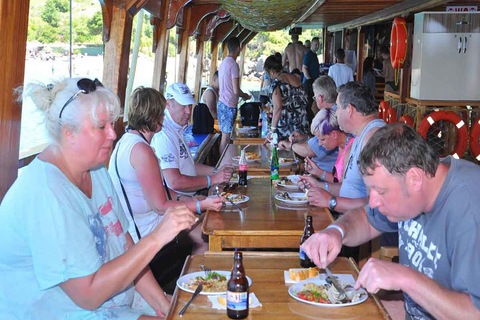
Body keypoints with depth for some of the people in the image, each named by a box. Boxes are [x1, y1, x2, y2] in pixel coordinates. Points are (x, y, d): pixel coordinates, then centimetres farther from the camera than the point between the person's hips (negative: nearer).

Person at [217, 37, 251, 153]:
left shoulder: (224, 62, 12)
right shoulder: (233, 65, -16)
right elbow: (236, 91, -19)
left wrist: (242, 95, 25)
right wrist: (245, 96, 1)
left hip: (222, 103, 9)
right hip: (229, 105, -9)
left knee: (225, 135, 14)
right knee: (226, 137, -3)